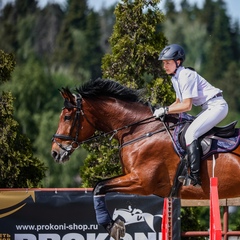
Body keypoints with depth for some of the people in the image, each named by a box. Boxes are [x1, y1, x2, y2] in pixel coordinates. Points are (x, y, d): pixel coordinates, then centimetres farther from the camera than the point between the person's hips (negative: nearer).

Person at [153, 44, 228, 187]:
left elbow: (187, 106, -20)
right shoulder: (176, 78, 12)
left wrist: (166, 110, -16)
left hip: (217, 105, -11)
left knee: (190, 134, -21)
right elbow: (179, 102, 21)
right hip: (208, 108, 11)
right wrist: (163, 110, 6)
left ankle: (195, 176, -27)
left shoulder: (186, 75, -18)